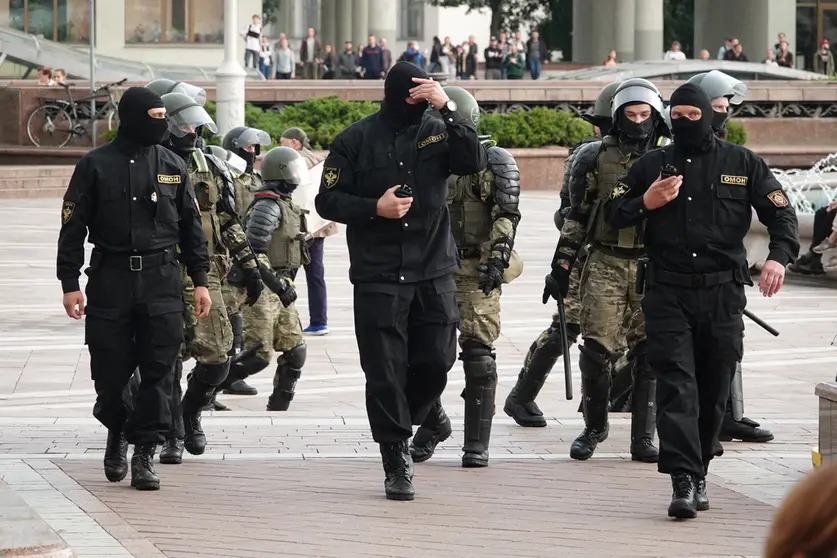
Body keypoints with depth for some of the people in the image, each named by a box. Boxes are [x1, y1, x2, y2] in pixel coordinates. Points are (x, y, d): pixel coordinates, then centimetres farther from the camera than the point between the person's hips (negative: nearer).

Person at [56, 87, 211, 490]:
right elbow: (72, 227, 2)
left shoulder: (173, 167, 9)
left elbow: (191, 227, 14)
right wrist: (70, 283, -4)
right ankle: (117, 433, 27)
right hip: (110, 281, -2)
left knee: (158, 370, -5)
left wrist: (200, 280, 9)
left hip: (162, 280, 2)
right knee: (110, 369, 0)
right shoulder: (95, 166, 1)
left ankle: (144, 453, 2)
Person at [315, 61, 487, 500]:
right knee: (385, 372, -2)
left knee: (436, 362, 2)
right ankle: (396, 461, 7)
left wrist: (448, 110, -19)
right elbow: (328, 201, 1)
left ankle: (397, 427, 28)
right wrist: (376, 208, -14)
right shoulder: (357, 140, 0)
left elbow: (474, 163, -12)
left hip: (433, 273, 2)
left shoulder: (437, 131, 6)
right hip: (378, 277, -2)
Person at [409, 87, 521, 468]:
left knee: (477, 353, -7)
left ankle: (476, 442, -2)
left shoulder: (494, 161, 0)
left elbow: (507, 215, -7)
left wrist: (497, 259, -17)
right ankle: (433, 423, 23)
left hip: (476, 271, -5)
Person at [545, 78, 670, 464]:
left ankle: (643, 438, 6)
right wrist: (561, 265, 4)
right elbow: (576, 216, 8)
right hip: (606, 263, -1)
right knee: (596, 349, -5)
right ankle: (594, 427, 13)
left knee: (648, 354, 0)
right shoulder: (595, 158, 5)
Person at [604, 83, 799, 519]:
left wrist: (779, 256, -14)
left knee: (712, 392, 7)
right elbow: (612, 213, 14)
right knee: (676, 388, -12)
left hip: (723, 292, 1)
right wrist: (646, 202, -7)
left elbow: (781, 213, 5)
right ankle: (684, 482, -19)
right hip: (668, 294, 0)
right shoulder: (652, 165, 11)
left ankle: (698, 472, 22)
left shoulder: (742, 164, 7)